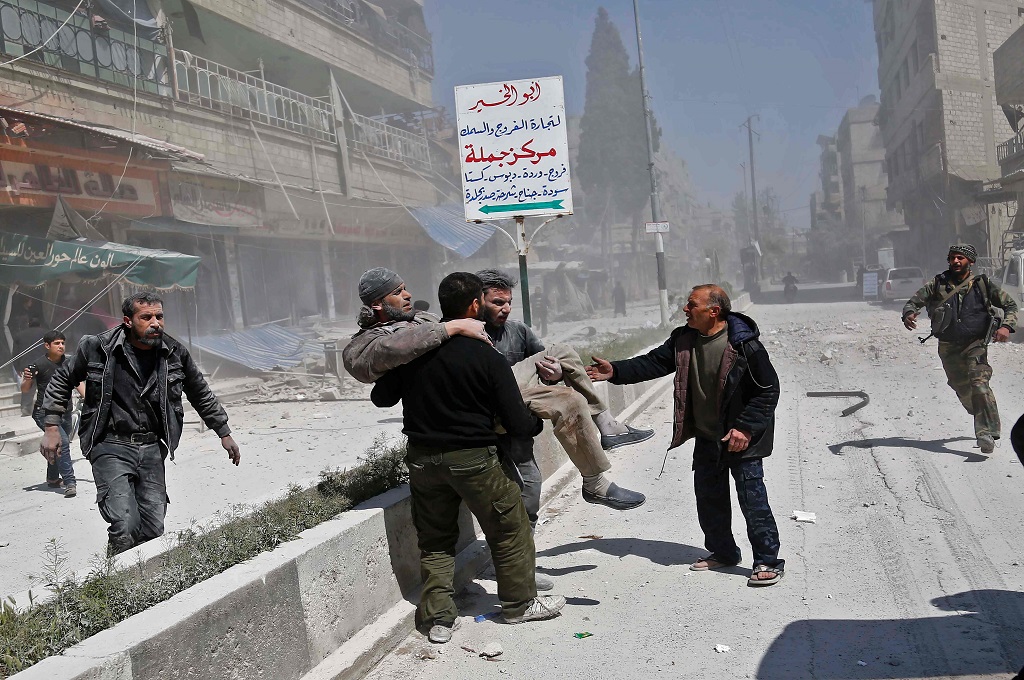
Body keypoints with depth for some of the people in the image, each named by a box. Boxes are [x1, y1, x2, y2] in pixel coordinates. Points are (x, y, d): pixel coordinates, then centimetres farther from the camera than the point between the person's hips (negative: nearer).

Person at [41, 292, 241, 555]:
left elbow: (201, 394, 18)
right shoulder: (98, 348, -6)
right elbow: (61, 380, 9)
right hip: (111, 447, -4)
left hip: (152, 448, 4)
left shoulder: (175, 354, 3)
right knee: (125, 528, -19)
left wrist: (224, 433, 19)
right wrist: (52, 427, 2)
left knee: (153, 531, 3)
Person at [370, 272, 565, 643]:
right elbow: (517, 423, -12)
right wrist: (538, 422, 11)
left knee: (434, 538, 17)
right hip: (473, 458, -4)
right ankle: (520, 602, 27)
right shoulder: (487, 358, -13)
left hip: (422, 457, 4)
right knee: (508, 528, 15)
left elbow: (381, 397, 10)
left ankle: (438, 617, 18)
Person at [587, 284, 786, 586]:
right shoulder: (684, 339, -3)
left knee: (751, 496, -6)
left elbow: (768, 389, -16)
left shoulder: (745, 345, -22)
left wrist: (746, 428, -20)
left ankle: (768, 561, 5)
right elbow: (654, 363, 0)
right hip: (706, 436, 7)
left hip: (741, 437, -7)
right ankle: (724, 552, 32)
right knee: (708, 496, 15)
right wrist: (616, 371, -13)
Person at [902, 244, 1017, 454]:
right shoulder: (937, 284, 0)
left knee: (979, 384, -23)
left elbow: (1010, 305, 3)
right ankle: (985, 419, 41)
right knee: (962, 389, 14)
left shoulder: (983, 284, -2)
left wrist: (1006, 327, -16)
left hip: (975, 344, -3)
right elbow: (914, 301, -1)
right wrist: (909, 314, -26)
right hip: (948, 348, 3)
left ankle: (987, 434, -26)